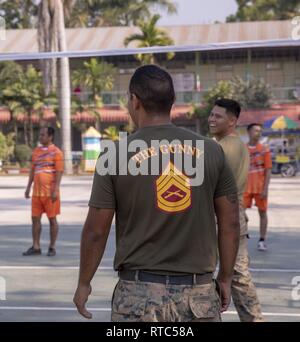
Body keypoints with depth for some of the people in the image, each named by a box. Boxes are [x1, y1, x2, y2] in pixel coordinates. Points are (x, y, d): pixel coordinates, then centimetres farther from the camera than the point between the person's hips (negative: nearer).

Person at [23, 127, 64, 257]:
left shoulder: (56, 152, -6)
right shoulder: (36, 151, 13)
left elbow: (59, 172, -11)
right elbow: (32, 170, 17)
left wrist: (55, 190, -18)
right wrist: (28, 187, 12)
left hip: (50, 192, -6)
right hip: (37, 191, 6)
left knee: (52, 219, 1)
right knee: (35, 218, 4)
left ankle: (52, 247, 8)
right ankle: (36, 247, 10)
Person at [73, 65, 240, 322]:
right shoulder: (210, 151, 0)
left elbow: (96, 230, -2)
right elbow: (230, 223, 4)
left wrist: (84, 283, 11)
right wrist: (225, 278, 15)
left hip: (139, 293, -1)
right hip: (199, 292, 2)